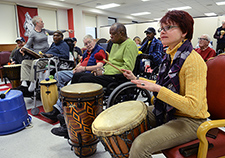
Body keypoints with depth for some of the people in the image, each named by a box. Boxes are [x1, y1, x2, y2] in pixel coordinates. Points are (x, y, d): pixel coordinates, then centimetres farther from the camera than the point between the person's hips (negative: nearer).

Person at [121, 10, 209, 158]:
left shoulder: (193, 61, -22)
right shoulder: (170, 55, 5)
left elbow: (193, 107, -29)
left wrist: (158, 89, -33)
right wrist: (137, 79, 10)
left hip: (191, 120, -8)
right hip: (168, 112, 9)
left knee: (141, 145, -26)